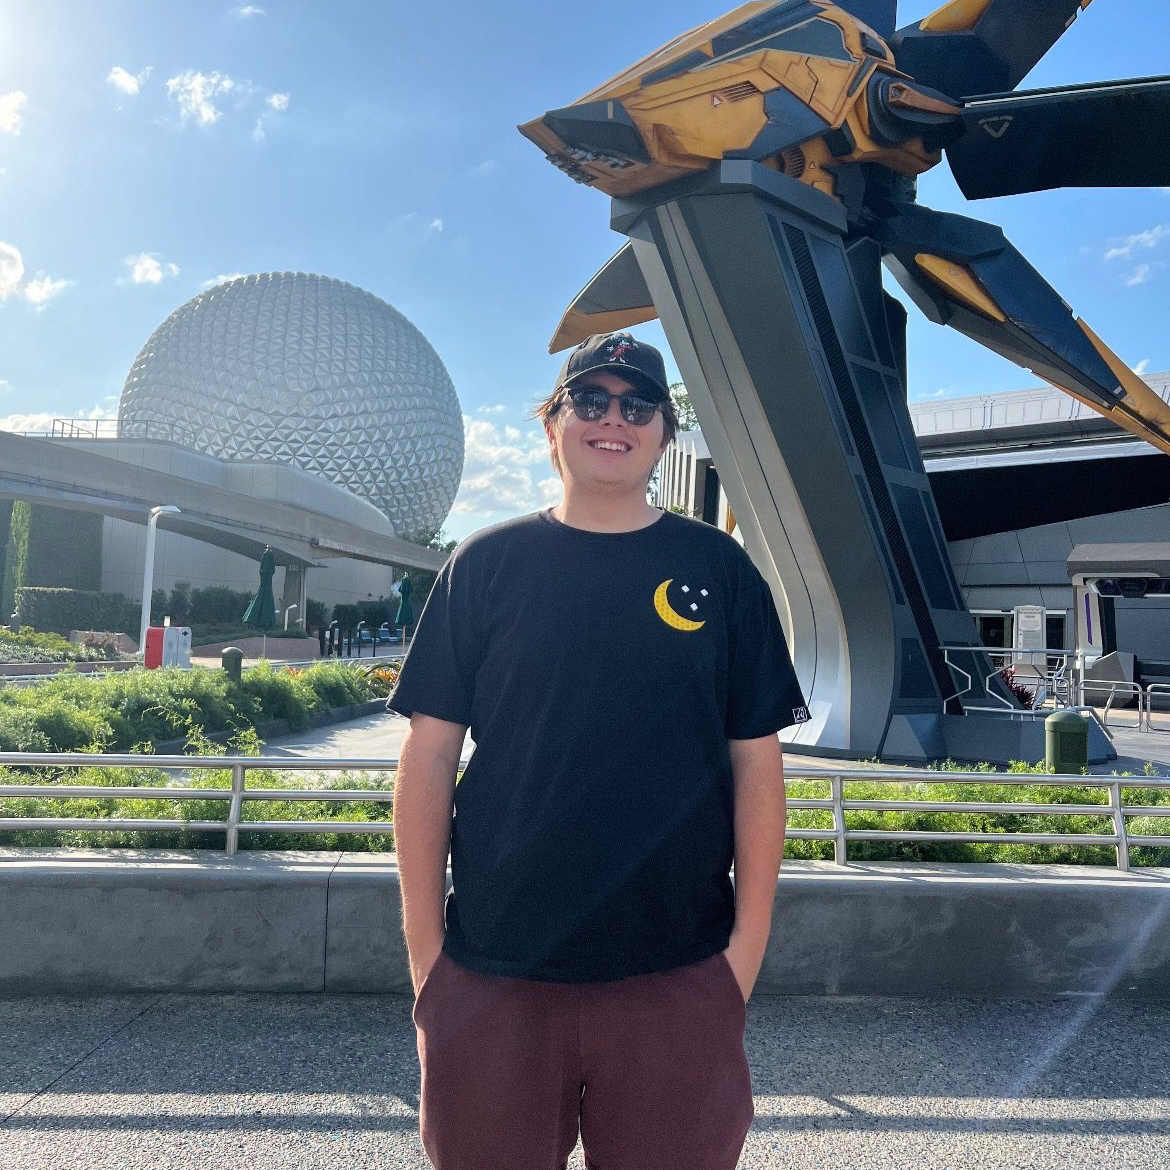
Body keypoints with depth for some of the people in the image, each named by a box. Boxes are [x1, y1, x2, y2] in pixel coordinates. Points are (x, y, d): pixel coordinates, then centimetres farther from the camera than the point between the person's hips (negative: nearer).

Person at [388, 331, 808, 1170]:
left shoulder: (717, 568, 3)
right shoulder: (486, 564, 2)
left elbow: (755, 760, 2)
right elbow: (430, 756, 1)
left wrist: (748, 941, -2)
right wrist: (424, 944, -1)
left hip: (679, 975, 0)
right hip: (493, 971, 1)